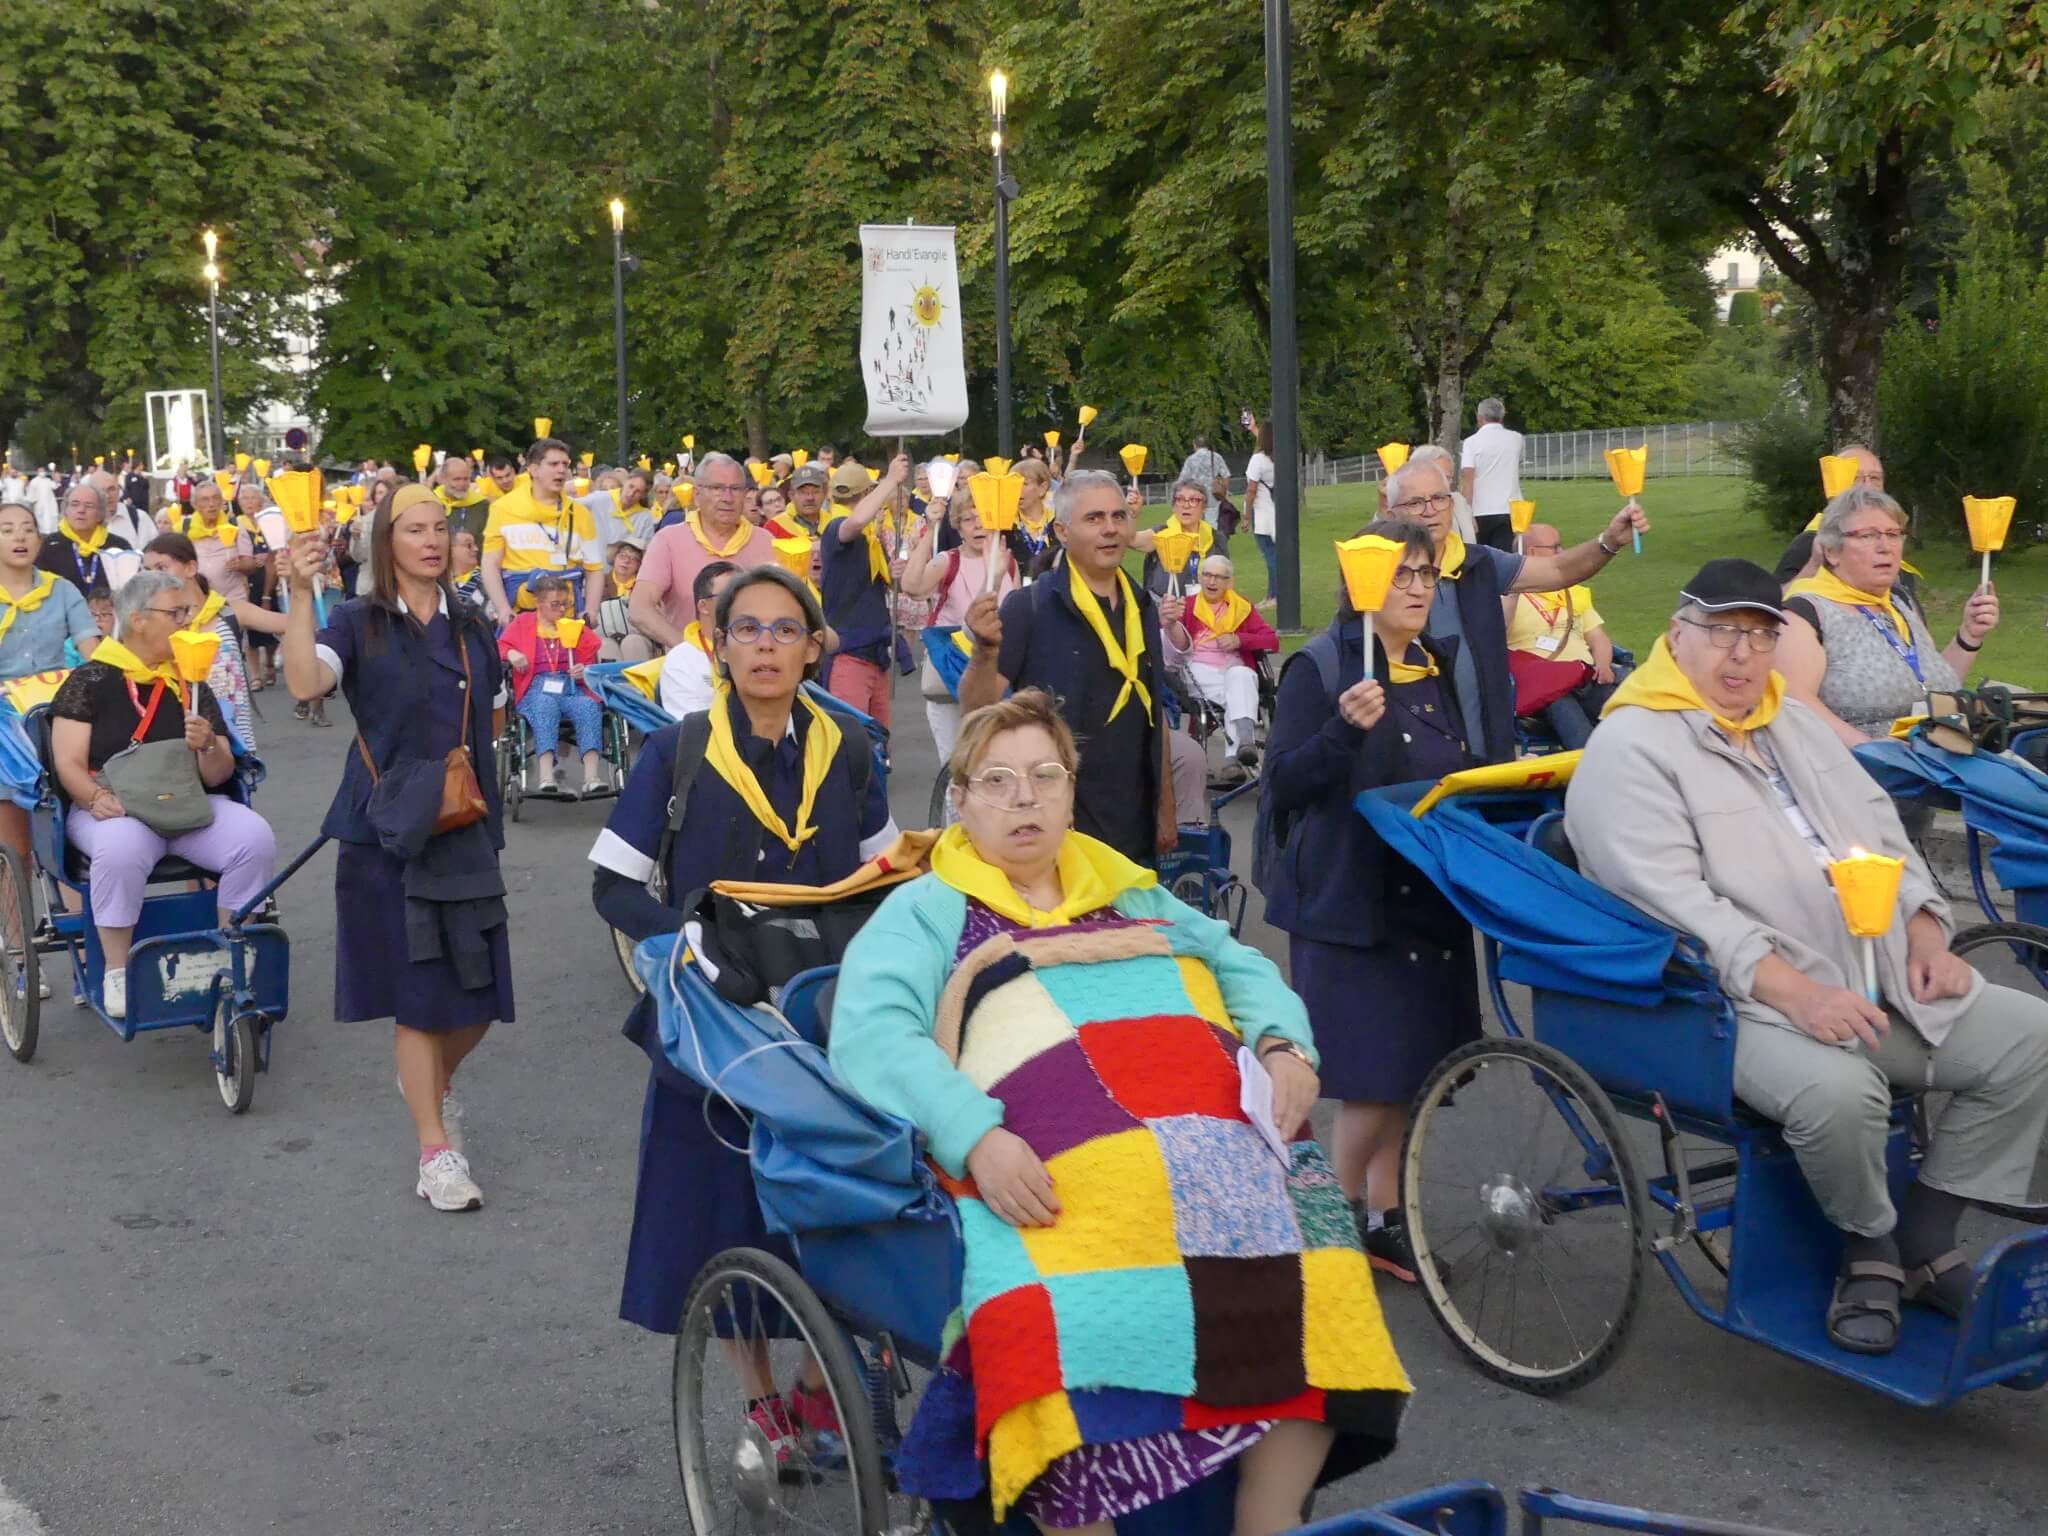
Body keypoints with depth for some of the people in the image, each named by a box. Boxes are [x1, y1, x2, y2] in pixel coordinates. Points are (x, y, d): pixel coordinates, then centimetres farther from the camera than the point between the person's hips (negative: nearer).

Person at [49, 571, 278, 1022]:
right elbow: (68, 764, -4)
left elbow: (219, 775, 8)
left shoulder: (193, 685, 12)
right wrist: (97, 797, -25)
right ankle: (117, 973, -22)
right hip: (114, 808, -4)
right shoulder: (92, 680, 1)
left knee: (255, 838, -25)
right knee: (121, 849, -39)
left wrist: (208, 747, -14)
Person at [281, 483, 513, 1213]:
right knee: (417, 991, -1)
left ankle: (432, 1079, 35)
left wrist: (487, 808, 14)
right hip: (386, 829, -4)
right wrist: (301, 594, -32)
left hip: (465, 826, 4)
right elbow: (306, 683, -23)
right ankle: (435, 1151, 8)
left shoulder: (472, 629, 10)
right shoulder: (359, 623, -3)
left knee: (479, 992, 3)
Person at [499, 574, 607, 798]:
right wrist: (510, 654, -7)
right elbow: (500, 646, 16)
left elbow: (590, 663, 26)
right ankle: (545, 778, -55)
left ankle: (591, 778, -49)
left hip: (572, 689, 2)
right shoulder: (522, 624, 22)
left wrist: (585, 672, 2)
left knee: (589, 707, -34)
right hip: (537, 689, -2)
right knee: (546, 705, -39)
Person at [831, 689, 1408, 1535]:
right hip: (1055, 1174, -4)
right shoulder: (923, 914, 18)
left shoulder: (1132, 896, 33)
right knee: (1064, 1326, -35)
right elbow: (870, 1039, 1)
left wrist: (1285, 1046, 2)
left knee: (1311, 1274, -23)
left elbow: (1243, 967, 26)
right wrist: (976, 1138, -16)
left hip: (1219, 1148, 4)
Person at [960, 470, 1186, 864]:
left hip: (1134, 828, 6)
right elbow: (978, 712, -15)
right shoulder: (1030, 608, -9)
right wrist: (986, 650, -33)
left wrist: (1166, 812, 16)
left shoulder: (1144, 609, 9)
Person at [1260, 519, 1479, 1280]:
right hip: (1350, 900, -7)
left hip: (1429, 897, 7)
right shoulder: (1321, 667, -9)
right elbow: (1285, 783, -16)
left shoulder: (1439, 668, 13)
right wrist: (1345, 728, -29)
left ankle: (1385, 1220, 20)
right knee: (1375, 1078, -6)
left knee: (1408, 1072, 9)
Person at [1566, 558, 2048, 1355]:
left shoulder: (1796, 721, 19)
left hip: (1890, 980, 8)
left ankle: (1923, 1242, 6)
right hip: (1747, 1001, -8)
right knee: (1839, 1090, -36)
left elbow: (1882, 830, 21)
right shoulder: (1631, 749, -9)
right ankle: (1869, 1248, -3)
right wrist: (1792, 989, -26)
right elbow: (1670, 897, -20)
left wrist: (1925, 931, 3)